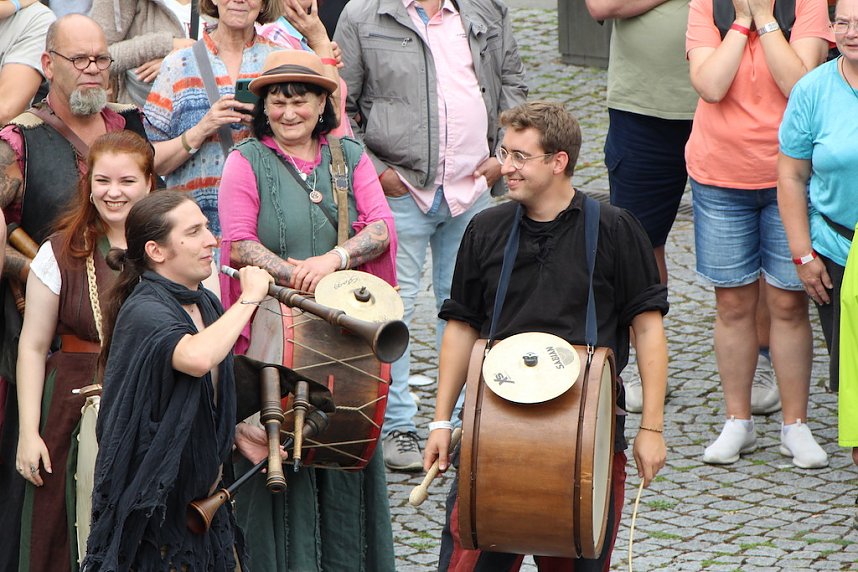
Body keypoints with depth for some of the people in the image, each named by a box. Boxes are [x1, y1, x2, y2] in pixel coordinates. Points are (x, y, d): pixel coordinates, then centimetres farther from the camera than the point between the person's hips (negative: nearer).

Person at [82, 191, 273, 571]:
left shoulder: (208, 306, 7)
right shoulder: (142, 311, -18)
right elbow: (197, 358, -40)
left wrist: (238, 436, 6)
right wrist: (250, 297, -27)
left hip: (202, 501, 8)